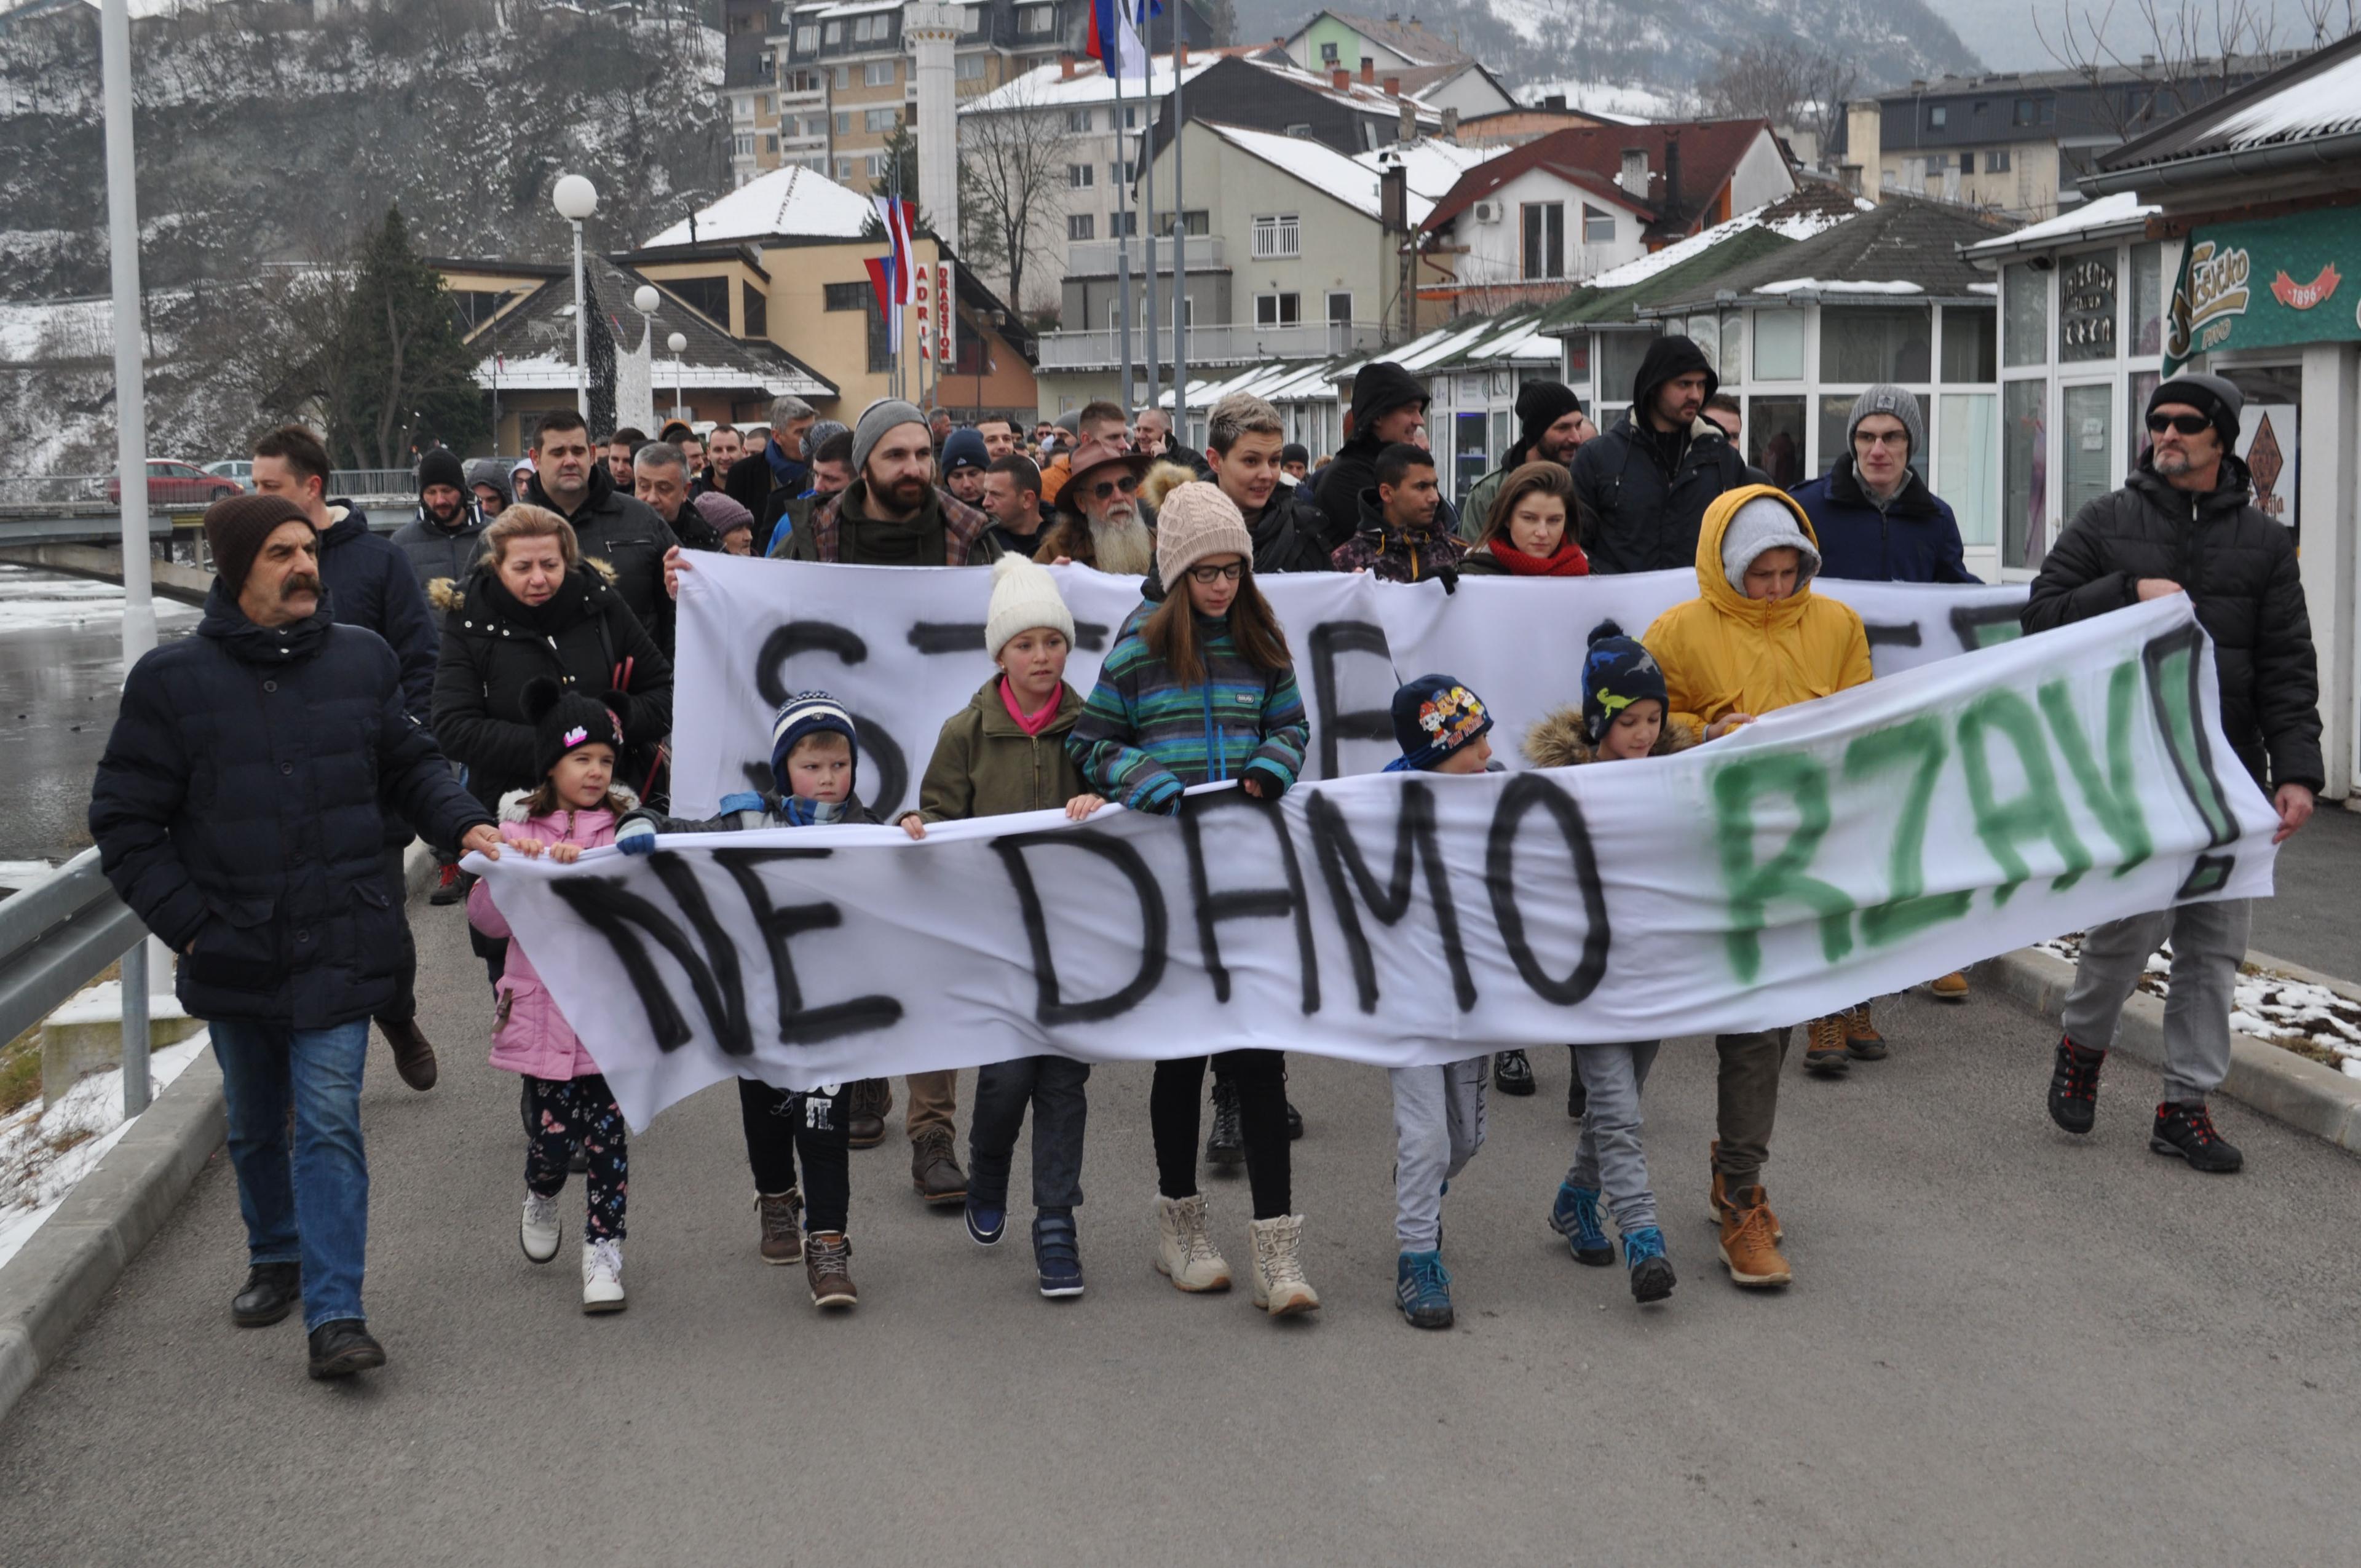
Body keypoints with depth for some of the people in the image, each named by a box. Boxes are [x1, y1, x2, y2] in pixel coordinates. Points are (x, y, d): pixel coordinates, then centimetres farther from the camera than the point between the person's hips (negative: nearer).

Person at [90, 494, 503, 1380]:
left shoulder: (362, 660, 2)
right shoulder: (172, 680, -4)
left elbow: (411, 767, 14)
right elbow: (126, 821, -1)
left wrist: (463, 825, -5)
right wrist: (188, 925, -8)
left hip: (339, 949, -1)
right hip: (233, 956, 1)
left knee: (328, 1124, -9)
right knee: (255, 1126, 18)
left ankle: (335, 1313, -10)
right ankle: (276, 1261, 41)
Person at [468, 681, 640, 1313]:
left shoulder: (625, 828, 5)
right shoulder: (518, 828, 5)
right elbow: (488, 920, 3)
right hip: (541, 1007, 0)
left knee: (607, 1131, -2)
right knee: (551, 1130, 3)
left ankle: (604, 1248, 10)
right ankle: (541, 1200, 36)